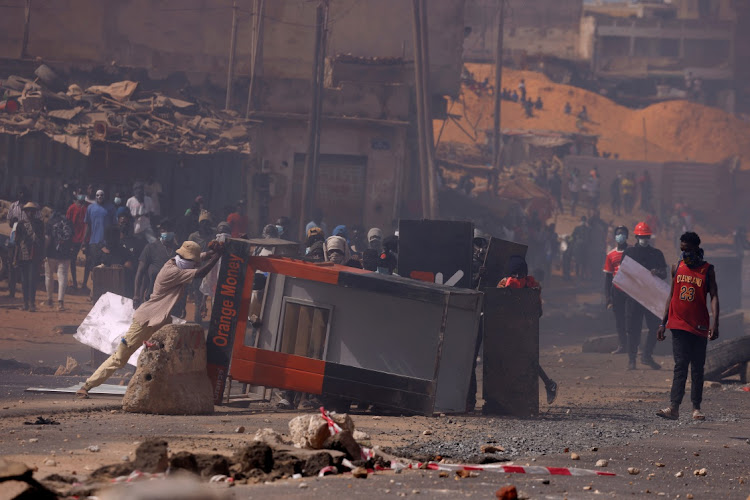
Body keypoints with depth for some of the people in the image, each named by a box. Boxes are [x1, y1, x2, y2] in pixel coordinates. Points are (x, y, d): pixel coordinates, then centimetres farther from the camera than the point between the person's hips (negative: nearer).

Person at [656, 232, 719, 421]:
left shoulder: (707, 270, -1)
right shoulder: (677, 267, 9)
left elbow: (714, 297, -5)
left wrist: (715, 324, -17)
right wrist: (663, 323, 12)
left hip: (699, 326, -2)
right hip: (678, 325, 2)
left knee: (697, 368, 4)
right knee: (680, 366, -7)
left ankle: (696, 408, 11)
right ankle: (674, 407, -15)